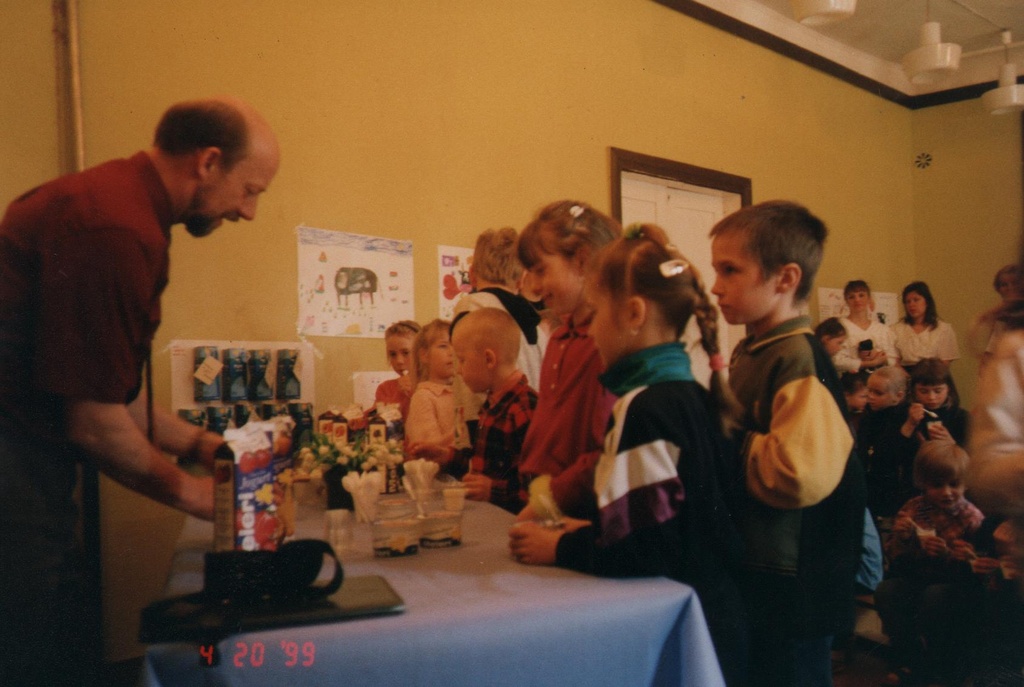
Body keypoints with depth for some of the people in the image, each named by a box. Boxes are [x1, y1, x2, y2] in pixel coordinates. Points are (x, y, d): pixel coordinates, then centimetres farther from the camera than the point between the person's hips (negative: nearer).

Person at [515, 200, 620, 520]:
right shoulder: (559, 339, 13)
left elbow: (611, 452, -21)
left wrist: (548, 502, -15)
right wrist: (532, 487, 6)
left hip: (582, 517, -7)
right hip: (541, 503, 7)